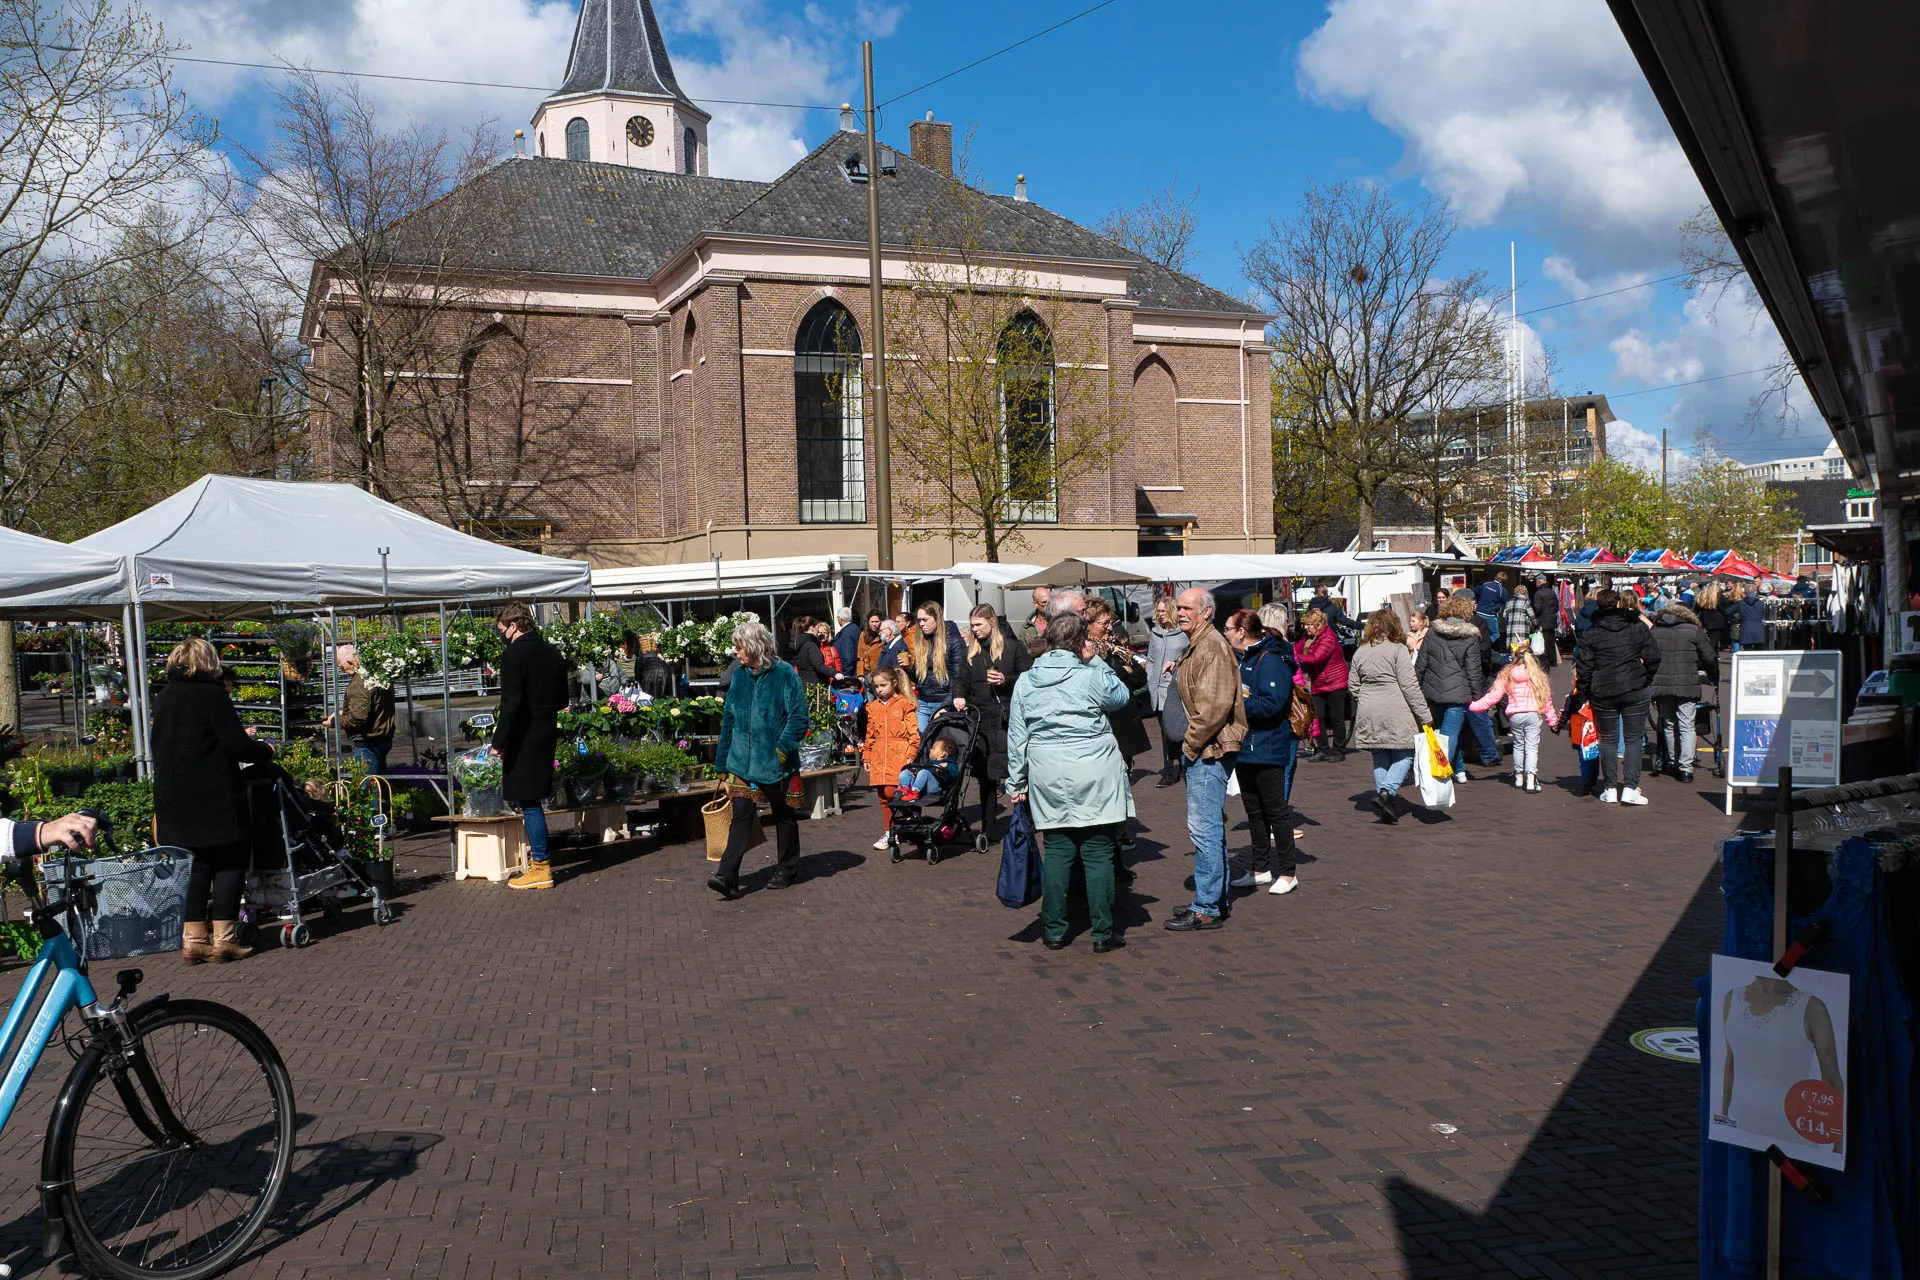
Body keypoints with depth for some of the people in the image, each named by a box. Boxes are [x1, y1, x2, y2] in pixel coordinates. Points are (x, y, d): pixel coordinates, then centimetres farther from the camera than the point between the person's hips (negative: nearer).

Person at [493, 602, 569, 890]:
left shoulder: (513, 655, -13)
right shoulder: (552, 653, 11)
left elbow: (511, 704, -20)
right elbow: (562, 699, 16)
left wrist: (498, 743, -17)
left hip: (524, 737, -8)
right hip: (548, 733, 8)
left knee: (528, 801, -3)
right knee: (533, 798, 18)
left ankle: (540, 868, -1)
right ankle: (536, 852, 26)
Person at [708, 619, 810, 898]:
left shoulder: (784, 674, -8)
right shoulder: (739, 676, 8)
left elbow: (798, 717, -10)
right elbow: (728, 718, 13)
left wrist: (782, 748, -20)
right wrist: (723, 761, 12)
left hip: (775, 761, -3)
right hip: (742, 760, 3)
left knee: (783, 815, 12)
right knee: (741, 813, -7)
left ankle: (787, 870, 28)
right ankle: (727, 876, -14)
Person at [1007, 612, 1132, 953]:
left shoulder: (1025, 682, 6)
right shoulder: (1093, 676, -5)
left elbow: (1016, 736, 8)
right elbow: (1120, 697, 15)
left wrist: (1017, 783, 15)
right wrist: (1095, 661, 15)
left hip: (1048, 781, 3)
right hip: (1094, 777, -3)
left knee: (1056, 851, 9)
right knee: (1098, 853, 3)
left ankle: (1054, 931, 15)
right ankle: (1103, 934, 8)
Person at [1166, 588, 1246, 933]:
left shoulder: (1212, 646, -15)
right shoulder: (1195, 646, 18)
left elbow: (1215, 706, -23)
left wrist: (1191, 745, -15)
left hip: (1208, 750, -11)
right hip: (1201, 750, 11)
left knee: (1204, 827, -8)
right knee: (1211, 827, 16)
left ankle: (1206, 909, -3)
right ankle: (1216, 899, 25)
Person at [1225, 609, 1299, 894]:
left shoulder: (1271, 660, -15)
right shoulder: (1245, 659, 15)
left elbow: (1271, 705, -24)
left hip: (1267, 750, -10)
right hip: (1245, 746, 10)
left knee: (1275, 809, -2)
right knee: (1254, 811, 14)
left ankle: (1287, 873, 6)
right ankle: (1260, 869, 23)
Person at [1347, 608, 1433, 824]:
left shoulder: (1359, 652, 9)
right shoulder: (1397, 650, -7)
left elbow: (1354, 688, 12)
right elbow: (1410, 686, -10)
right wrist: (1425, 716, -6)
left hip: (1368, 715, 5)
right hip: (1396, 714, -5)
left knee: (1380, 758, 11)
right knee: (1404, 755, 5)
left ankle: (1386, 809, 10)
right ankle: (1387, 790, -16)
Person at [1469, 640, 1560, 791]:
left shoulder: (1507, 674, 1)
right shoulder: (1538, 674, 3)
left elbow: (1493, 695, -1)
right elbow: (1546, 699, 8)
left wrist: (1473, 705, 6)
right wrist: (1553, 720, 16)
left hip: (1514, 715, 1)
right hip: (1533, 713, -1)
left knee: (1518, 745, 15)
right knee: (1532, 746, 0)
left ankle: (1519, 777, 23)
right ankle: (1531, 778, -10)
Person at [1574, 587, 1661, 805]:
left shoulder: (1592, 633, -3)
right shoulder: (1638, 627, 0)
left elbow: (1583, 666, -3)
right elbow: (1653, 657, 1)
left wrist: (1586, 693, 6)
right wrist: (1645, 680, 14)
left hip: (1603, 693, 0)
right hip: (1635, 690, 0)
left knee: (1608, 740, 9)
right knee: (1633, 739, 6)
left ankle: (1610, 789, 10)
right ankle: (1630, 788, -1)